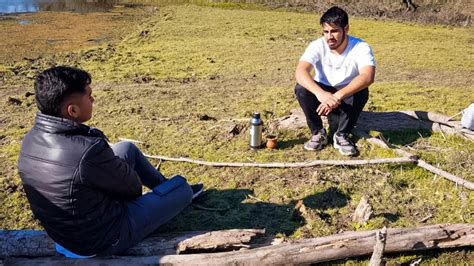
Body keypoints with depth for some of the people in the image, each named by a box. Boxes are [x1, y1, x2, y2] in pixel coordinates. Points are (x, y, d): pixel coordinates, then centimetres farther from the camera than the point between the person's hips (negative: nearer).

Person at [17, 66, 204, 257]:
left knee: (127, 148, 17)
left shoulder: (30, 140, -11)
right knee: (182, 187, 7)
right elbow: (132, 186, -18)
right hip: (105, 239, -7)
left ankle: (167, 188, 37)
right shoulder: (89, 151, -36)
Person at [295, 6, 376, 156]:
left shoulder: (361, 48, -21)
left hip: (348, 99, -1)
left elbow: (368, 77, -39)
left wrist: (338, 96, -51)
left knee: (361, 92, -33)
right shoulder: (317, 46, -17)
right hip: (322, 96, 1)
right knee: (301, 89, -28)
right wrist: (320, 93, -51)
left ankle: (341, 136, -14)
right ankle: (318, 133, -10)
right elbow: (300, 72, -33)